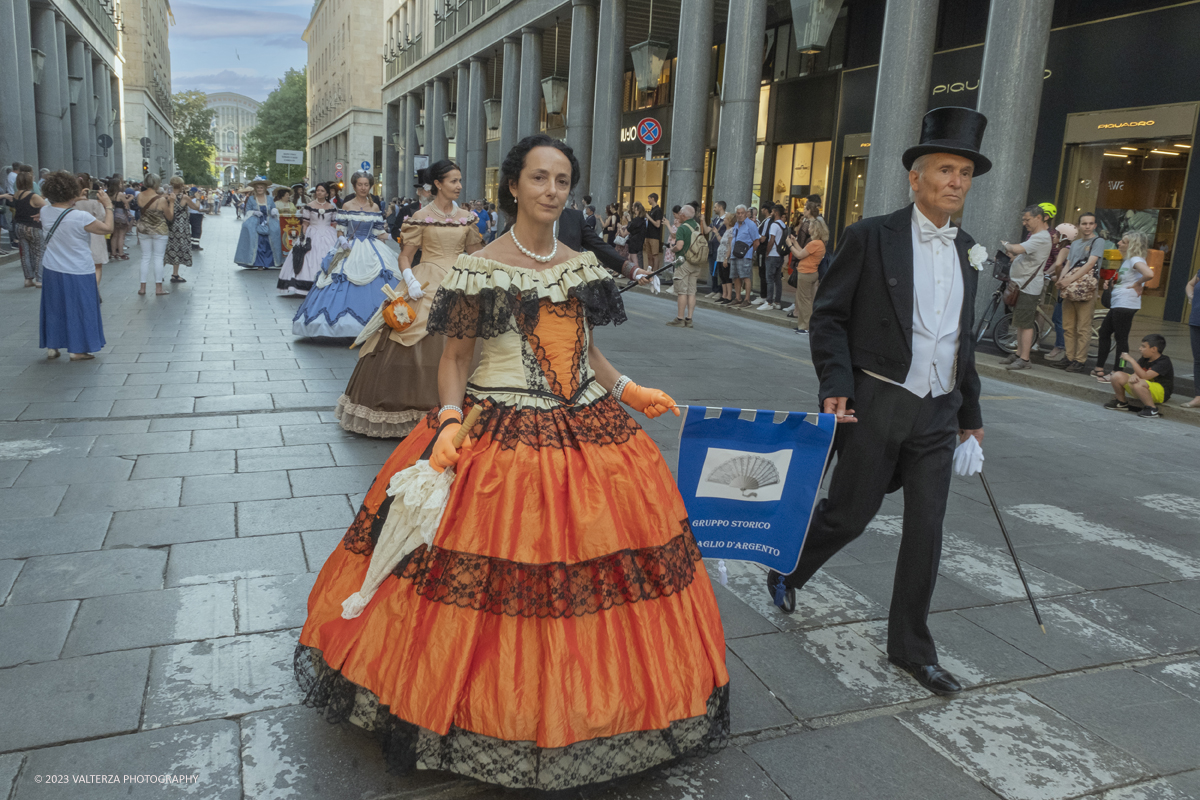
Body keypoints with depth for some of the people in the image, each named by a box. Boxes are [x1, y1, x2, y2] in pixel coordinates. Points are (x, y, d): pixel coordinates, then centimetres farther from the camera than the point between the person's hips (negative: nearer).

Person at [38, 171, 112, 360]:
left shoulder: (45, 212, -3)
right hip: (78, 272, -6)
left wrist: (72, 203, 17)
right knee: (79, 309, 7)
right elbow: (107, 228, -13)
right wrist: (108, 207, -3)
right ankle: (77, 350, 13)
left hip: (51, 270, 6)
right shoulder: (81, 217, -22)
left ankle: (52, 347, 25)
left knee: (53, 308, 17)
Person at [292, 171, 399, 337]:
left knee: (373, 288, -5)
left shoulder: (375, 207, 8)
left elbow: (379, 232, 8)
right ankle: (350, 327, 1)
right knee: (349, 288, -5)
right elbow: (340, 230, 5)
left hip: (371, 251, 1)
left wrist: (385, 236, -13)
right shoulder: (346, 206, 4)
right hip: (350, 250, -1)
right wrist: (342, 240, -15)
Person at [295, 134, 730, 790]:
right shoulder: (479, 268, -4)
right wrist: (450, 421, -17)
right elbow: (454, 359, -2)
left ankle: (580, 702, 30)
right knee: (494, 579, -1)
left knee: (588, 573, 9)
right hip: (499, 437, -4)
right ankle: (487, 707, 23)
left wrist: (626, 390, 5)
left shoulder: (584, 266, 10)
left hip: (588, 435, 5)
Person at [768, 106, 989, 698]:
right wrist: (835, 386, -19)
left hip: (937, 413, 5)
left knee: (926, 530, 7)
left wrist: (970, 413, 20)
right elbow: (828, 316, -7)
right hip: (876, 404, -5)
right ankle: (786, 572, 35)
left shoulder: (968, 252, 11)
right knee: (849, 512, 5)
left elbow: (961, 339, 18)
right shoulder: (872, 237, -6)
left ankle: (911, 647, 22)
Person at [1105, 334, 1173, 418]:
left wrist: (1131, 360, -28)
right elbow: (1137, 373, 0)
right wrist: (1133, 376, -27)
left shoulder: (1164, 362, -18)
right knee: (1117, 376, -6)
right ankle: (1121, 402, 16)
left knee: (1137, 384, -39)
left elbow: (1145, 376, -29)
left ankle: (1152, 409, -20)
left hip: (1161, 392, -8)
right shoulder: (1145, 359, 7)